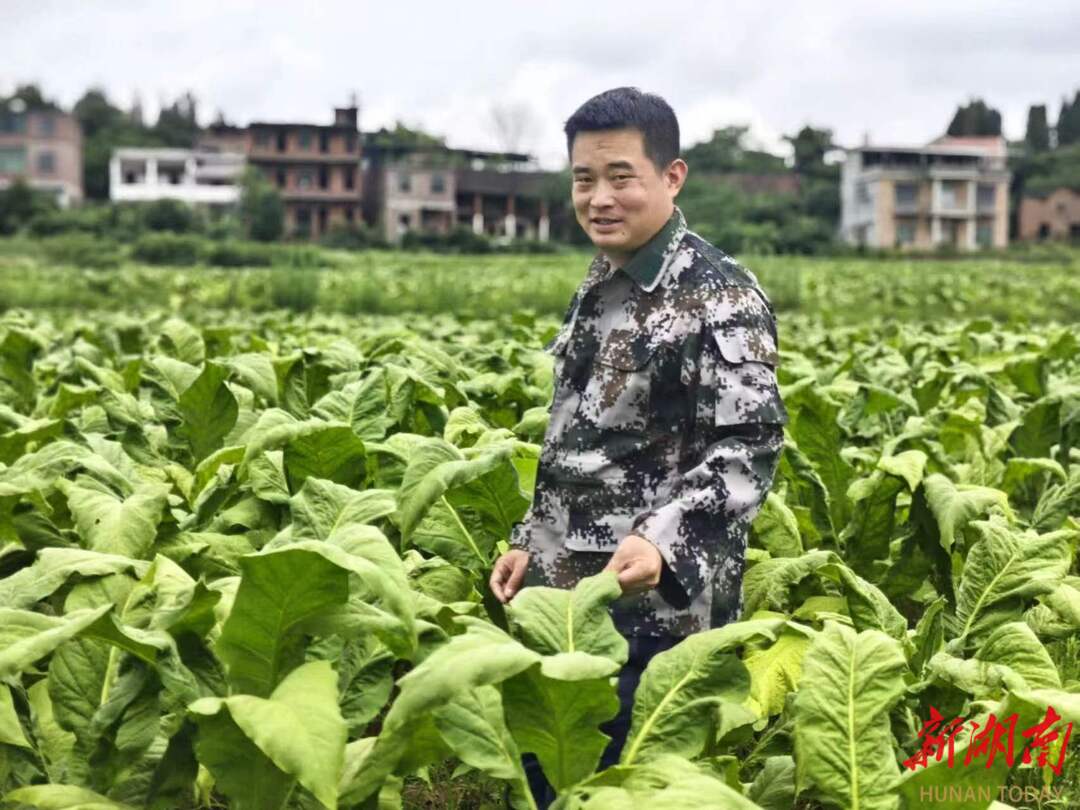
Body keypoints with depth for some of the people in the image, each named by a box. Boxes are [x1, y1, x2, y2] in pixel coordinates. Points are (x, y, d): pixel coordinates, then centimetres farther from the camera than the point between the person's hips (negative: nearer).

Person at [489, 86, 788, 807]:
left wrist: (663, 538, -33)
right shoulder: (599, 287, 12)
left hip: (659, 607, -8)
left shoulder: (720, 295, -14)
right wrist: (531, 539, 15)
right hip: (566, 595, 8)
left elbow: (750, 449, -20)